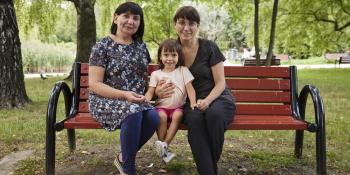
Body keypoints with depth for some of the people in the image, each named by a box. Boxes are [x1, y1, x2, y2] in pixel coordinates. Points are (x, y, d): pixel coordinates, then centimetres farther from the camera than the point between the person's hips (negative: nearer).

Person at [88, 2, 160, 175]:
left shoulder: (141, 46, 12)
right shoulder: (103, 46, -4)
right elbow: (94, 84, -11)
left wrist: (146, 95, 1)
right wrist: (124, 95, -23)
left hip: (135, 101, 5)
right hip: (105, 101, -4)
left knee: (153, 117, -28)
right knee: (133, 113, -36)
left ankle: (123, 158, -3)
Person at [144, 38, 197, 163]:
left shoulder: (183, 71, 8)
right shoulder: (156, 74, 9)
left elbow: (190, 88, 0)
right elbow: (150, 92, 1)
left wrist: (193, 103, -17)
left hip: (177, 107, 0)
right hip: (162, 106, 0)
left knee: (177, 115, -33)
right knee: (162, 116, -32)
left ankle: (165, 144, -25)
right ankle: (163, 149, -22)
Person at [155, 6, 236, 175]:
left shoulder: (209, 47, -5)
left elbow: (220, 83, -4)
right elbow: (163, 77, 14)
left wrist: (207, 101, -24)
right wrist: (158, 91, -11)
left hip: (216, 97, -1)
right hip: (191, 102, 2)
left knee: (214, 114, -37)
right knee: (194, 118, -35)